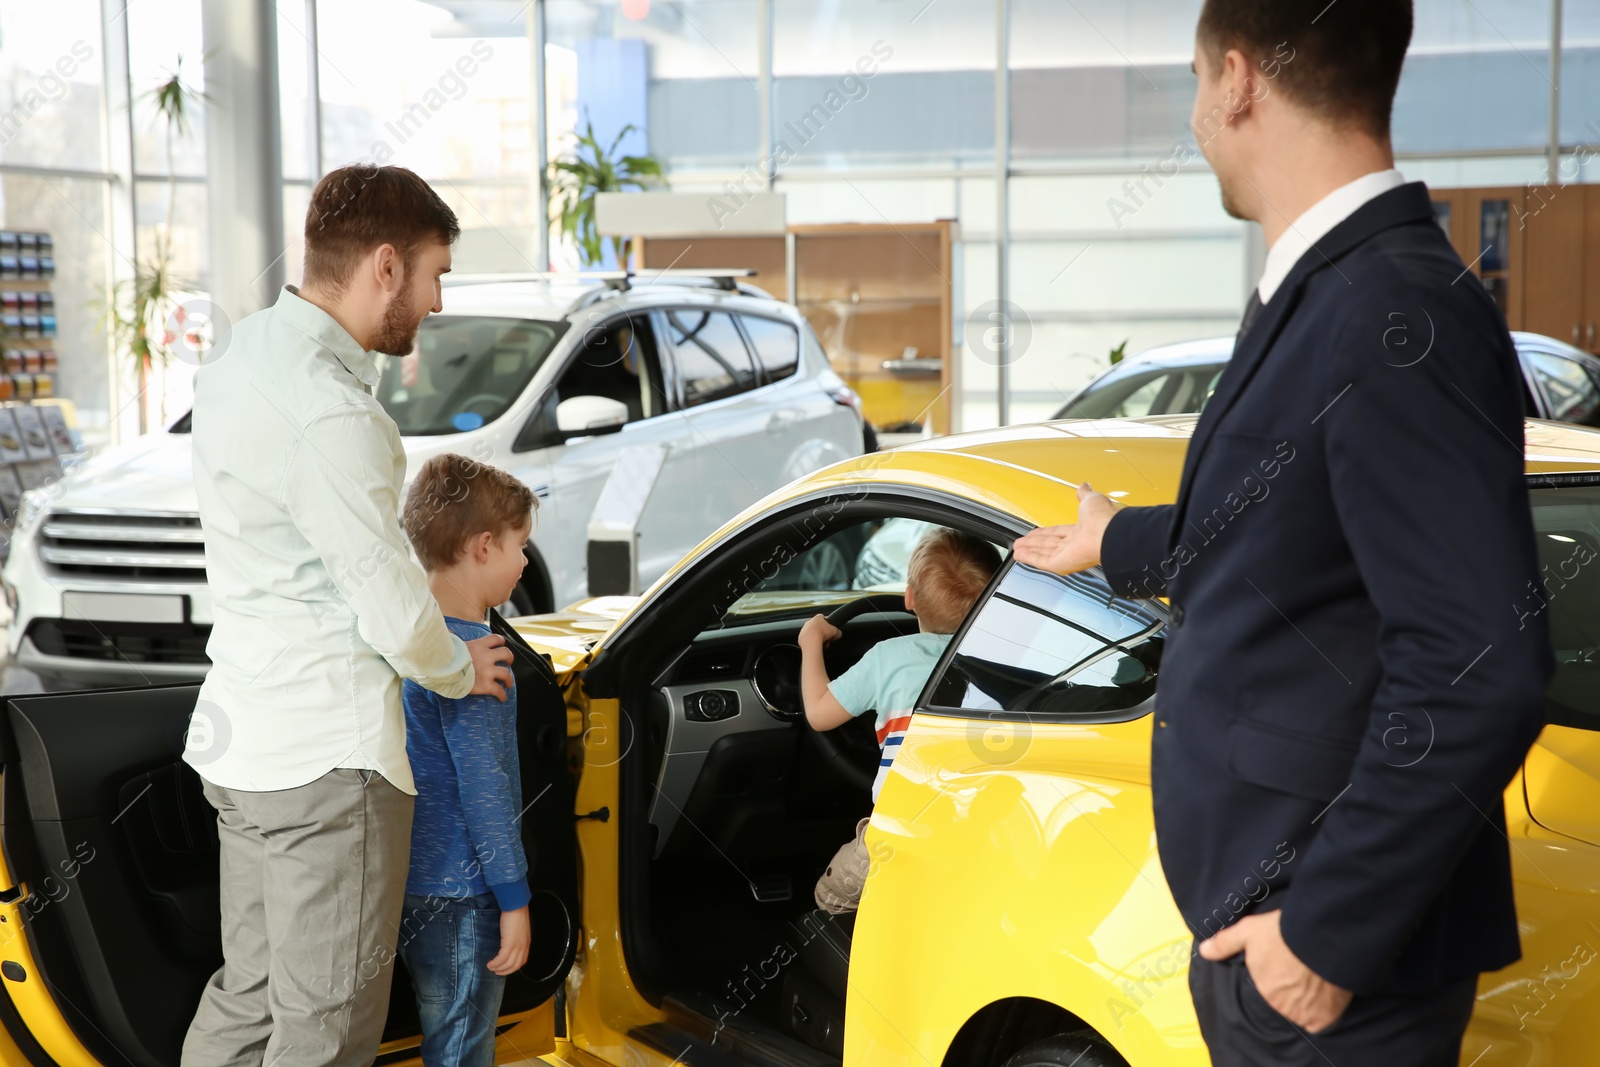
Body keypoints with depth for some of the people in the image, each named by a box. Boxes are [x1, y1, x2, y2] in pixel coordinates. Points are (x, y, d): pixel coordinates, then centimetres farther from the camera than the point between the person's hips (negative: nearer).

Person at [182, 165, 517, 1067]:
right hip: (327, 753, -10)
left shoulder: (245, 355, 9)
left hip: (239, 737, 10)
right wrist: (462, 669, 1)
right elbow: (393, 608, -17)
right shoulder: (329, 415, -23)